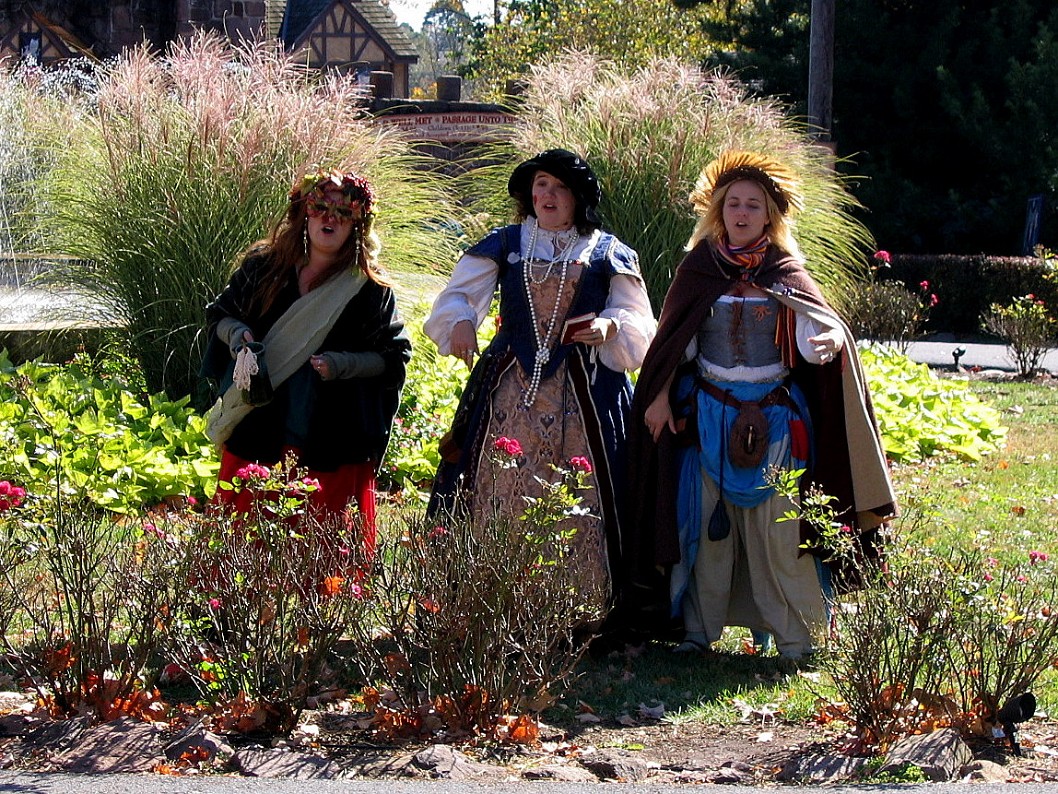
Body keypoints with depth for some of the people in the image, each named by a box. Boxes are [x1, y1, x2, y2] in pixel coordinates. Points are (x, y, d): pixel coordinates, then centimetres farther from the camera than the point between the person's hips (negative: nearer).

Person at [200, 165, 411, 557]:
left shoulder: (370, 289, 0)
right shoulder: (263, 268, 7)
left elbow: (394, 358, 0)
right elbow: (219, 314, 18)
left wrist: (342, 365, -15)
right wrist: (237, 333, -4)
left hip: (330, 442, -2)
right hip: (256, 433, 2)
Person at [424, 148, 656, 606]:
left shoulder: (609, 254, 10)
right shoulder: (505, 244, 12)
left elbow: (639, 327, 9)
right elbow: (457, 296, 10)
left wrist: (610, 328, -13)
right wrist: (461, 321, -12)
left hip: (582, 396, -1)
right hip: (510, 391, 1)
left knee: (579, 503, -7)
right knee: (501, 495, -4)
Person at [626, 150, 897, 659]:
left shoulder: (786, 273, 0)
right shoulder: (699, 267, 4)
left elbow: (814, 340, -12)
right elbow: (673, 340, 9)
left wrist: (828, 341, -34)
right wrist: (660, 397, 3)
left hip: (773, 421, -1)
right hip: (708, 418, 1)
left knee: (777, 527, -2)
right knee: (706, 520, 4)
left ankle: (796, 636, 4)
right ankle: (699, 626, 14)